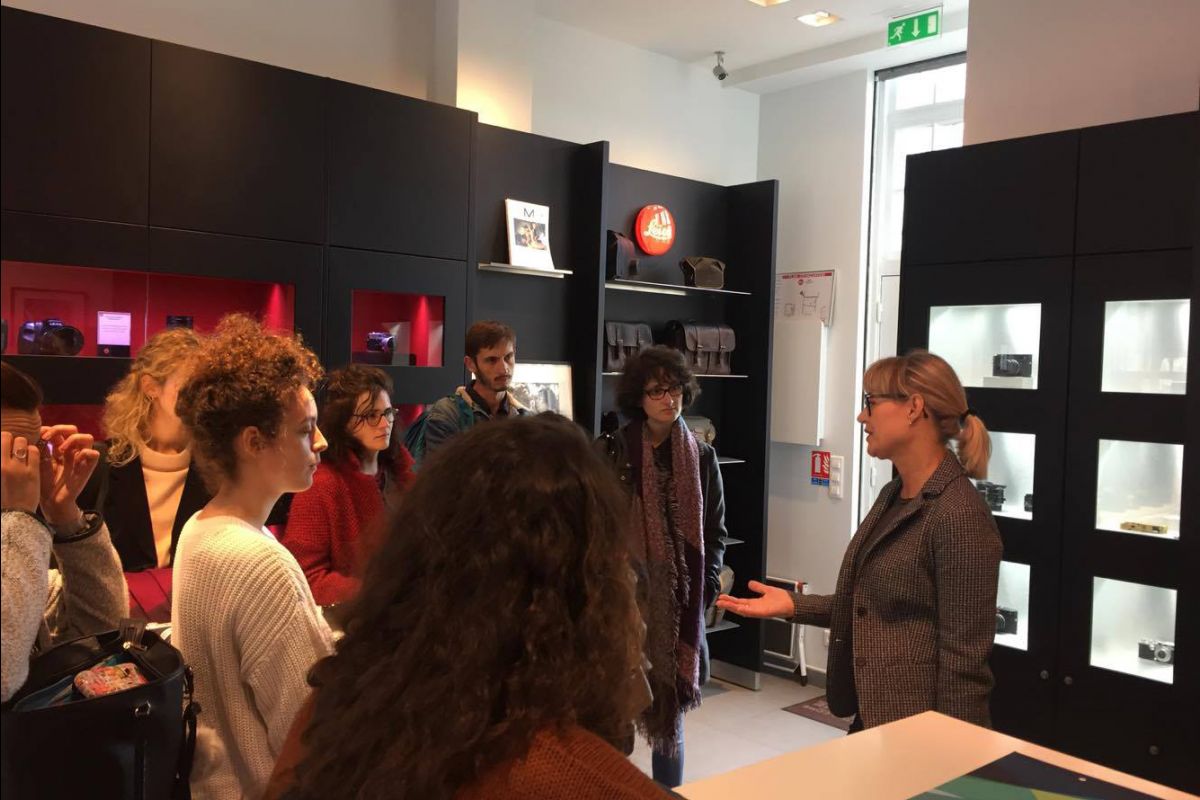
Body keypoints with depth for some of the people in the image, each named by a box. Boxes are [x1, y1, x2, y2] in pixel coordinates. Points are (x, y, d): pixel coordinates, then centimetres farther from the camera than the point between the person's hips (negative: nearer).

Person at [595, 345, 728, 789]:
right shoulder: (609, 451, -4)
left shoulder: (701, 456, 4)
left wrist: (705, 590, 0)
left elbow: (715, 531, 9)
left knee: (671, 711, 12)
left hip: (680, 604, 2)